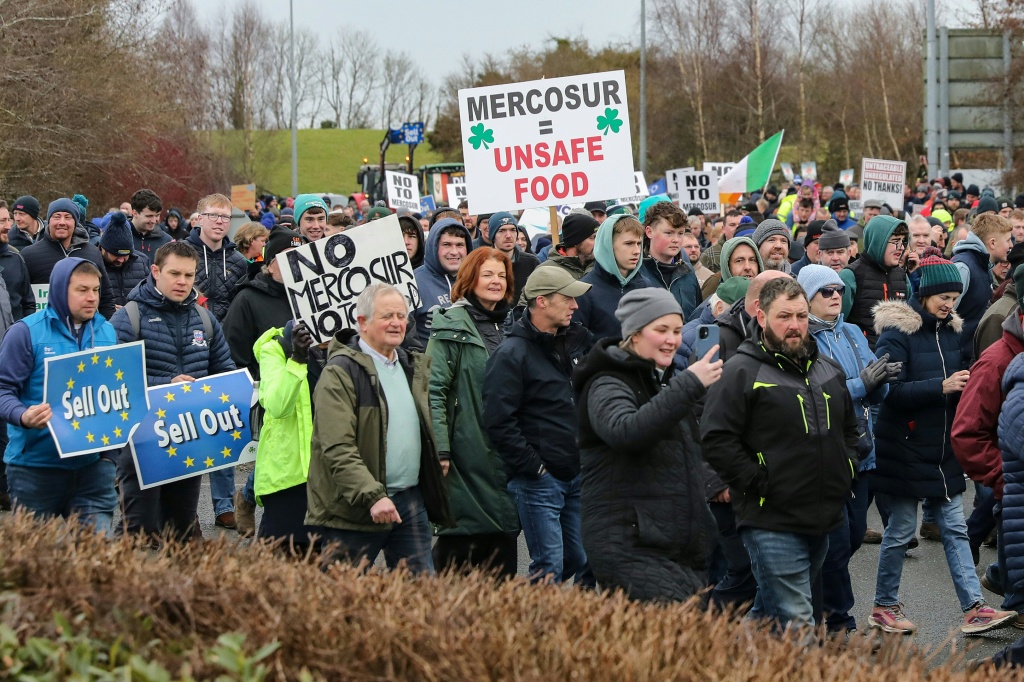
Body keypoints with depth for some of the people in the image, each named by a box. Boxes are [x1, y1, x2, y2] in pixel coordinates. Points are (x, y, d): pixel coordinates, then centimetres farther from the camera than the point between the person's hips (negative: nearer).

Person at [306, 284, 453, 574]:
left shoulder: (414, 367, 14)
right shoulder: (340, 373, -11)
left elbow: (425, 427, 28)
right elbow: (337, 449, -19)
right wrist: (372, 496, -26)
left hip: (411, 498, 7)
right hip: (355, 506, -7)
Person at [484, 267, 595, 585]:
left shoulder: (578, 341, 11)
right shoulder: (511, 354, -11)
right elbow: (499, 423, -16)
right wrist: (532, 467, -15)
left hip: (578, 475, 7)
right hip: (538, 480, -7)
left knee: (587, 562, 10)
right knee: (550, 570, -5)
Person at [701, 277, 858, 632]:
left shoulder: (828, 370, 15)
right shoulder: (742, 372, -9)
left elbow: (849, 428, 29)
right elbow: (716, 439, -15)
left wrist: (844, 474, 14)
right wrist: (759, 485, -16)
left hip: (823, 520, 7)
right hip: (772, 521, -7)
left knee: (771, 610, 17)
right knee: (796, 622, -10)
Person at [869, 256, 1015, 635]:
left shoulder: (952, 331, 8)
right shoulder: (897, 332, -12)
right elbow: (891, 390, -20)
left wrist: (966, 384, -4)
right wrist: (941, 387, -26)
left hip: (944, 451, 6)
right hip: (906, 449, -6)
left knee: (955, 529, 5)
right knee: (901, 530, 3)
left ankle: (973, 609, 4)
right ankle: (884, 607, 17)